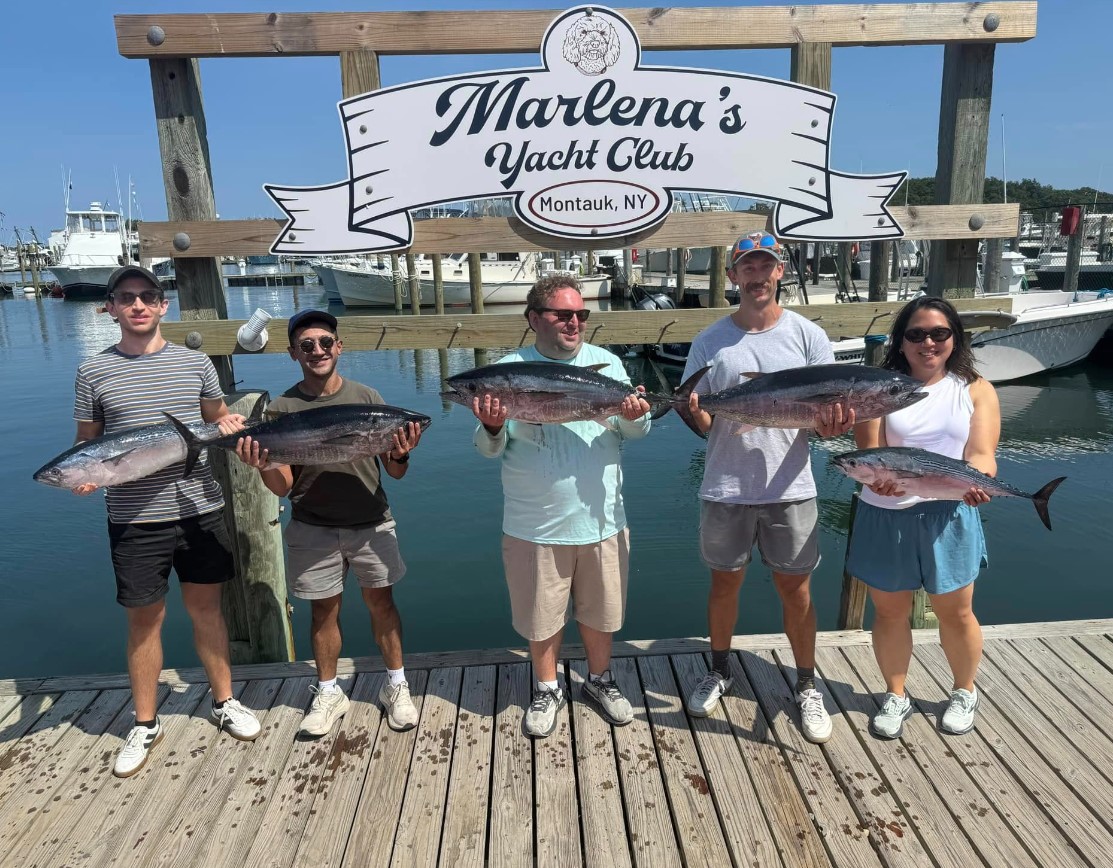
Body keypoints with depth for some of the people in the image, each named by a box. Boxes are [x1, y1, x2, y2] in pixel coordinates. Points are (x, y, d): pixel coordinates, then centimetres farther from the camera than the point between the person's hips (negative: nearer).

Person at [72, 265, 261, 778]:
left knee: (206, 607, 13)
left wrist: (227, 425, -10)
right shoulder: (93, 372, 0)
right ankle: (145, 725, 28)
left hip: (201, 509, 1)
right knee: (144, 619, 10)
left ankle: (224, 702, 31)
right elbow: (86, 444, 7)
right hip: (135, 519, -1)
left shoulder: (196, 363, 2)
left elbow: (216, 420, 13)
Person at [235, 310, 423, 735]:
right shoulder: (282, 408, -3)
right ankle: (328, 693, 30)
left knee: (381, 603, 8)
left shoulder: (367, 397, -3)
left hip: (371, 523, 0)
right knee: (323, 610, 11)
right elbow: (283, 488, -5)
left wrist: (401, 455, -24)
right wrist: (263, 466, -25)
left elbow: (395, 472, -1)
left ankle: (396, 686, 26)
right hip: (313, 529, 0)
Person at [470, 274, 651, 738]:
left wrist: (634, 417, -21)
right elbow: (489, 448, -5)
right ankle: (547, 689, 38)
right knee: (542, 613, 13)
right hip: (535, 525, -2)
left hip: (601, 519, 2)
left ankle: (600, 679, 43)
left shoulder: (607, 363, 3)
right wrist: (492, 427, -28)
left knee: (600, 610, 18)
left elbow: (635, 431, 2)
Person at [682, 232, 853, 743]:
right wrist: (693, 410, -22)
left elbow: (828, 415, 0)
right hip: (725, 487, 1)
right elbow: (702, 422, 2)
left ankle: (807, 686, 29)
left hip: (789, 487, -1)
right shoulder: (709, 341, 1)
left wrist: (832, 426, -24)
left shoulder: (807, 336, -1)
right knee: (724, 582, 15)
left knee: (795, 588, 9)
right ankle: (719, 672, 36)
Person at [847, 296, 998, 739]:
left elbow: (981, 455, -6)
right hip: (885, 516, 0)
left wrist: (974, 483, -29)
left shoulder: (975, 390, 4)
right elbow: (869, 451, -7)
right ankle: (896, 696, 31)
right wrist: (878, 474, -30)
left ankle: (964, 692, 39)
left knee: (955, 612, 13)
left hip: (948, 517, 0)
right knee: (889, 612, 10)